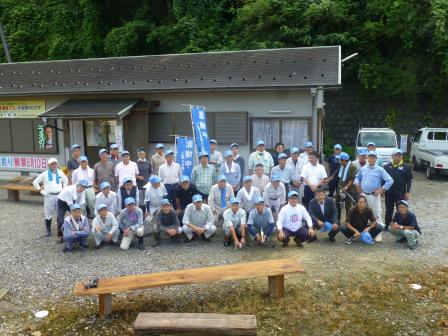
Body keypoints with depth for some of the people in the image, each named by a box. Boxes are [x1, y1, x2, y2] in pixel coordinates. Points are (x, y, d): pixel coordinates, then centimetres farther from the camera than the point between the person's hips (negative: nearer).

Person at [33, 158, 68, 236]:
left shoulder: (60, 173, 6)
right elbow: (35, 182, 5)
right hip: (49, 196, -2)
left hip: (59, 196, 2)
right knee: (48, 214, 2)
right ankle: (48, 231, 13)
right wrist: (41, 191, 0)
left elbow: (66, 181, 22)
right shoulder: (44, 174, -1)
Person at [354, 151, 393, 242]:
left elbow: (390, 181, -9)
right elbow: (357, 177, 26)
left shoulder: (380, 169, -5)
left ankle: (379, 232, 2)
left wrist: (381, 190, -12)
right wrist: (357, 185, 8)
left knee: (377, 214, -4)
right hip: (363, 194, 5)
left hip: (374, 196, -5)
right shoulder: (363, 169, 9)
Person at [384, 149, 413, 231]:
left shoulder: (406, 167, -1)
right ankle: (386, 226, 22)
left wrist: (408, 192, -7)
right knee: (389, 210, 12)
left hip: (400, 193, -2)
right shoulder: (387, 167, 6)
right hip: (389, 193, 2)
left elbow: (409, 180, -1)